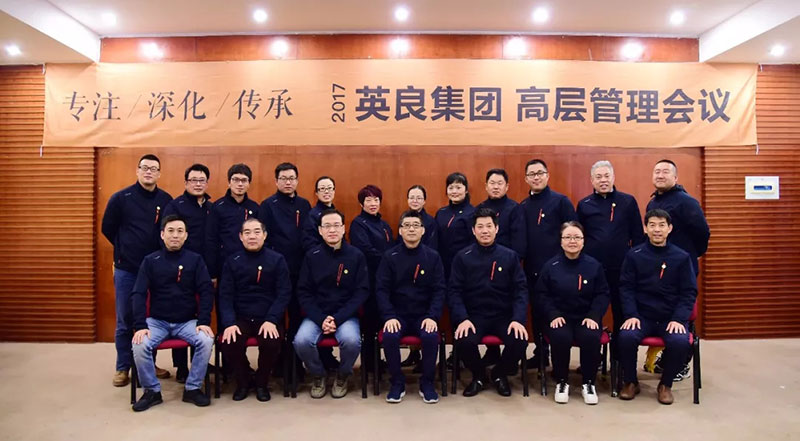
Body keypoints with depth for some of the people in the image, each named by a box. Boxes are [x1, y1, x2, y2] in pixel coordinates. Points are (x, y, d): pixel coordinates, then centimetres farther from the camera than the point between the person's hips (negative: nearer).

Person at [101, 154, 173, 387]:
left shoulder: (166, 200, 1)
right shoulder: (121, 198, -5)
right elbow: (107, 228, 5)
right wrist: (126, 249, 9)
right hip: (126, 269, -2)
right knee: (125, 321, 6)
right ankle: (123, 368, 20)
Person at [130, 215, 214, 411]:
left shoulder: (195, 260, 0)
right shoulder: (150, 261, 1)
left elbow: (206, 292, -4)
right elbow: (138, 294, -4)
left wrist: (204, 321, -16)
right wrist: (140, 326, -17)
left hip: (188, 321, 0)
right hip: (157, 321, 1)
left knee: (206, 341, -27)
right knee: (139, 345, -27)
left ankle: (192, 388, -7)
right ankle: (152, 390, -3)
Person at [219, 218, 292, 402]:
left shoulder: (277, 260, 2)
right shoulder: (232, 262, 7)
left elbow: (284, 293, -4)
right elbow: (225, 295, 1)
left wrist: (271, 320, -18)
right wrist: (229, 323, -16)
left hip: (268, 319, -1)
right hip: (240, 318, 2)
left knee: (272, 343, -29)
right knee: (229, 342, -26)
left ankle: (262, 382, 4)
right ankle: (242, 382, 6)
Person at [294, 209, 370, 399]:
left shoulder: (357, 256, -3)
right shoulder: (311, 256, 0)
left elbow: (362, 292, -5)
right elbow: (304, 292, -1)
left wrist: (338, 318, -16)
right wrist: (321, 319, -15)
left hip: (346, 315, -1)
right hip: (316, 314, 1)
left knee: (351, 340, -30)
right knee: (301, 341, -26)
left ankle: (343, 376, 4)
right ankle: (318, 375, 6)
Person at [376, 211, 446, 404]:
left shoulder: (433, 256, 1)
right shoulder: (390, 256, 0)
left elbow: (439, 290, -2)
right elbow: (381, 289, -4)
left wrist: (432, 316, -15)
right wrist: (389, 316, -18)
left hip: (424, 315, 0)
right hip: (397, 315, 0)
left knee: (432, 337, -28)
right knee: (389, 337, -29)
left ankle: (427, 383, -3)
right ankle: (397, 382, -4)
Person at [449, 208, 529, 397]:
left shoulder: (510, 256, 5)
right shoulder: (462, 257, 2)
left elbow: (521, 289, 2)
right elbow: (454, 291, -2)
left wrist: (518, 319, -13)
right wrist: (462, 319, -17)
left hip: (504, 316, 1)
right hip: (474, 316, -1)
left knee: (520, 341, -27)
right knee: (464, 342, -30)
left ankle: (500, 374, 9)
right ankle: (478, 375, 6)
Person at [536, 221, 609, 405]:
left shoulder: (594, 265, 3)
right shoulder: (551, 265, 1)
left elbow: (602, 294, 5)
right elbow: (542, 294, 2)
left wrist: (594, 316, -10)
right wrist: (553, 314, -13)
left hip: (586, 317, 1)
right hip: (559, 317, -1)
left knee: (592, 338, -30)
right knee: (561, 338, -32)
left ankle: (588, 383, -5)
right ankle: (561, 382, -6)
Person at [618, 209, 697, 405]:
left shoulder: (682, 257, 3)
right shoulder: (634, 255, 1)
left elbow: (689, 292, 2)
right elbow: (626, 288, -1)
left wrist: (678, 319, -11)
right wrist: (631, 315, -14)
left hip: (671, 318, 1)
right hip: (642, 316, 0)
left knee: (680, 342, -29)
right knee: (627, 337, -29)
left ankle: (666, 384, 1)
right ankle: (630, 382, 0)